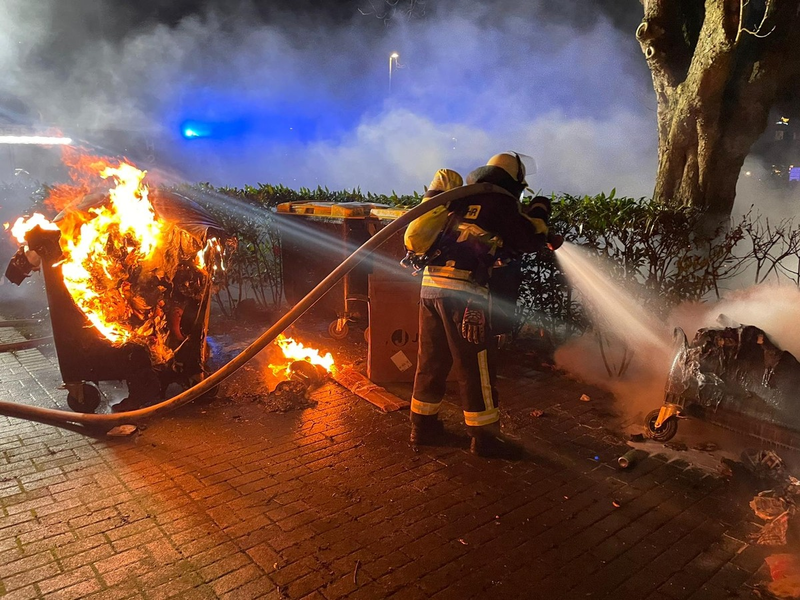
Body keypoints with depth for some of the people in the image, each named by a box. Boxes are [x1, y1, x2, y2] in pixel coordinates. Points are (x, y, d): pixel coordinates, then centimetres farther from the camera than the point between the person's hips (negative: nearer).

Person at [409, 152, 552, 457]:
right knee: (475, 365, 3)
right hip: (463, 290, -7)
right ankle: (483, 436, 13)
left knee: (431, 360, 15)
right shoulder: (500, 203, 1)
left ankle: (423, 426, 25)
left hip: (431, 284, 7)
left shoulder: (461, 198, 20)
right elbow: (529, 240, 7)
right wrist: (541, 214, 26)